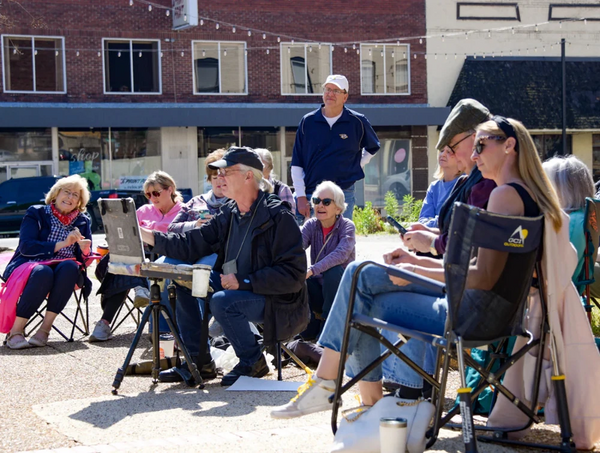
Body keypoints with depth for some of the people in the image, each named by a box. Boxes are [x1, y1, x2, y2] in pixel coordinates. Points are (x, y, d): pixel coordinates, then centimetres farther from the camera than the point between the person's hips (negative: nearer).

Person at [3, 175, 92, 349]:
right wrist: (61, 244, -18)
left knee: (69, 267, -33)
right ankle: (15, 332, -30)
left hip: (64, 272, 3)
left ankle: (45, 329, -32)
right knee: (43, 273, -38)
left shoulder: (82, 221, 13)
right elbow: (26, 247, -11)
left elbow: (84, 258, 5)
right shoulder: (36, 213, 4)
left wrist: (85, 250, -20)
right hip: (29, 266, -3)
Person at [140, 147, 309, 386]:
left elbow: (293, 274, -23)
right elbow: (192, 244, 5)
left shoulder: (278, 216, -18)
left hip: (277, 302, -8)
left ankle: (252, 362, -8)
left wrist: (244, 281, -27)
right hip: (238, 291, 8)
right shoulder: (229, 214, 7)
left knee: (222, 302, -32)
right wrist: (146, 235, -5)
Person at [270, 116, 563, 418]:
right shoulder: (528, 194, 16)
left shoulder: (506, 194, -15)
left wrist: (416, 272, -11)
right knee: (361, 275, 7)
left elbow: (483, 277, -21)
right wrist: (419, 262, 15)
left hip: (472, 314, -10)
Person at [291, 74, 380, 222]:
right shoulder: (308, 122, 4)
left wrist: (356, 167, 9)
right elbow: (296, 164, 5)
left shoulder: (358, 122, 3)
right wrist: (301, 196, -2)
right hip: (311, 193, 1)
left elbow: (373, 147, 23)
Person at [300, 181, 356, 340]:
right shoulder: (311, 225, 2)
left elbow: (342, 253, -30)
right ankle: (310, 330, -7)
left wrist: (312, 270, -44)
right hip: (318, 288, 3)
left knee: (333, 270, -33)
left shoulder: (347, 226, -10)